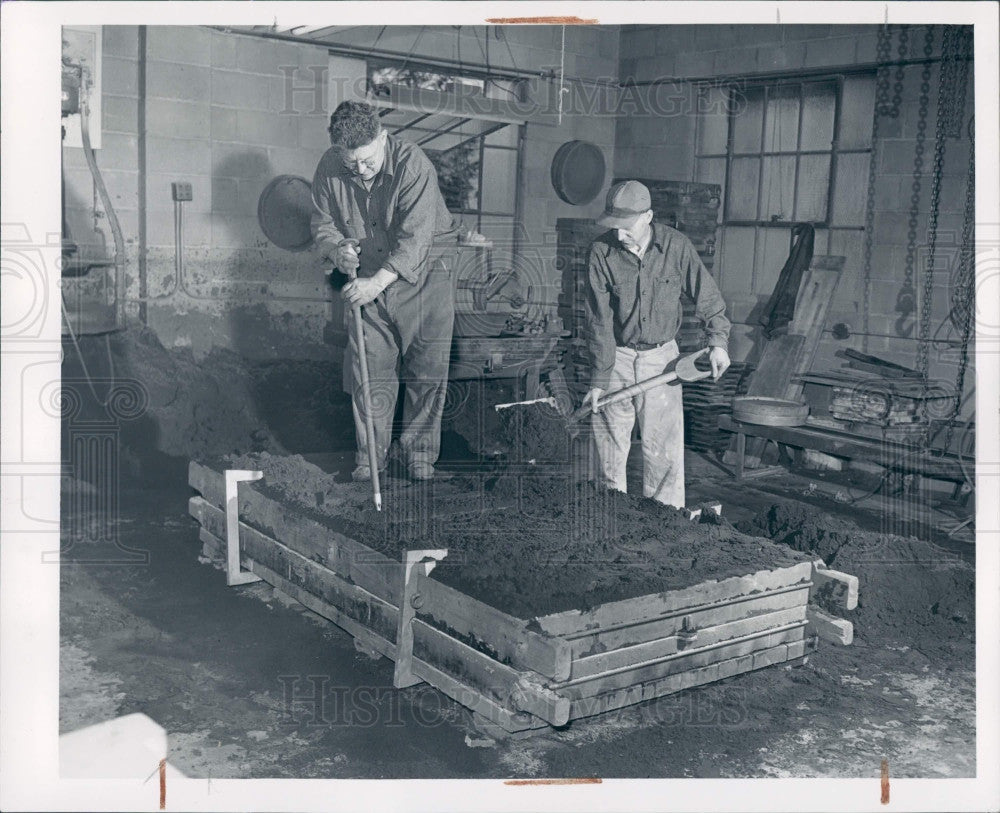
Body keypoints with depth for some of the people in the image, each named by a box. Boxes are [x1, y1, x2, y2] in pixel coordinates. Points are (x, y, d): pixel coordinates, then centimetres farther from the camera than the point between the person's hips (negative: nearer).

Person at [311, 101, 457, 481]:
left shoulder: (413, 164, -21)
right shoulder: (330, 168, -6)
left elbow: (415, 238, -26)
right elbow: (323, 223, 7)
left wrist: (377, 282, -31)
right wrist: (336, 249, -15)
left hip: (422, 276, -3)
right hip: (366, 281, 3)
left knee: (427, 370, 1)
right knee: (369, 371, 0)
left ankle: (420, 451, 16)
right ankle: (370, 453, 14)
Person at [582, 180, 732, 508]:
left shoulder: (675, 245, -10)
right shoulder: (601, 251, -11)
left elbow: (706, 295, 1)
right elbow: (599, 320, -10)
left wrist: (718, 340, -9)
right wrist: (599, 379, -11)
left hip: (660, 357, 0)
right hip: (615, 357, 0)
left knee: (663, 447, -2)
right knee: (610, 443, 6)